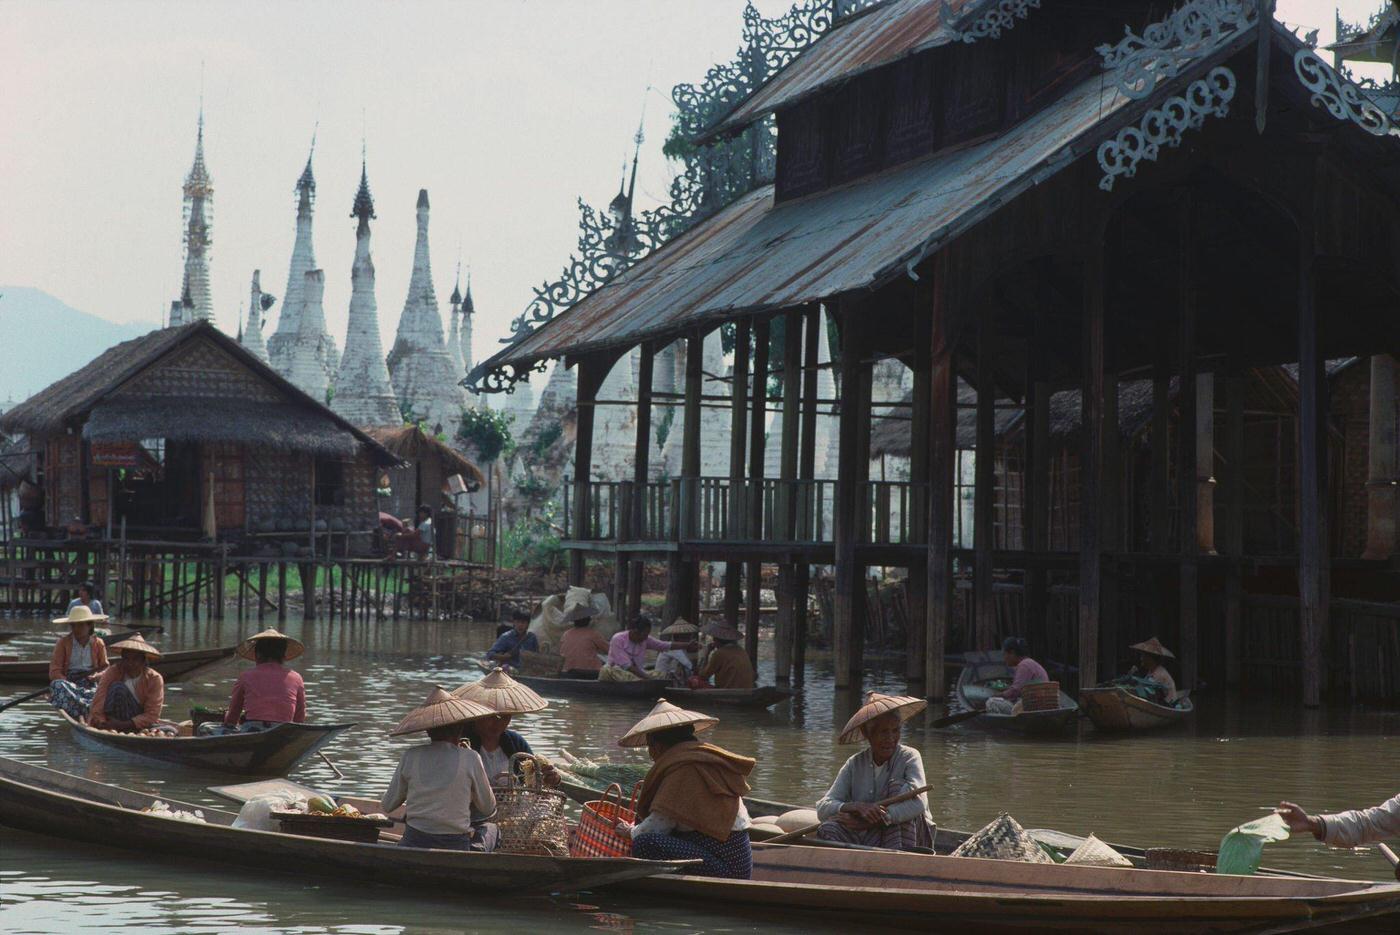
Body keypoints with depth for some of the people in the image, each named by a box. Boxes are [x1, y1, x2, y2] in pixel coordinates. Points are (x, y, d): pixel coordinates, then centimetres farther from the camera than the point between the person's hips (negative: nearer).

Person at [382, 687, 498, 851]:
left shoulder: (410, 756, -1)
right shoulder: (470, 758, -8)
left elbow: (386, 807, 8)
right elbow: (488, 809, 5)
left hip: (413, 844, 3)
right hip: (455, 845, -3)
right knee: (491, 828, 27)